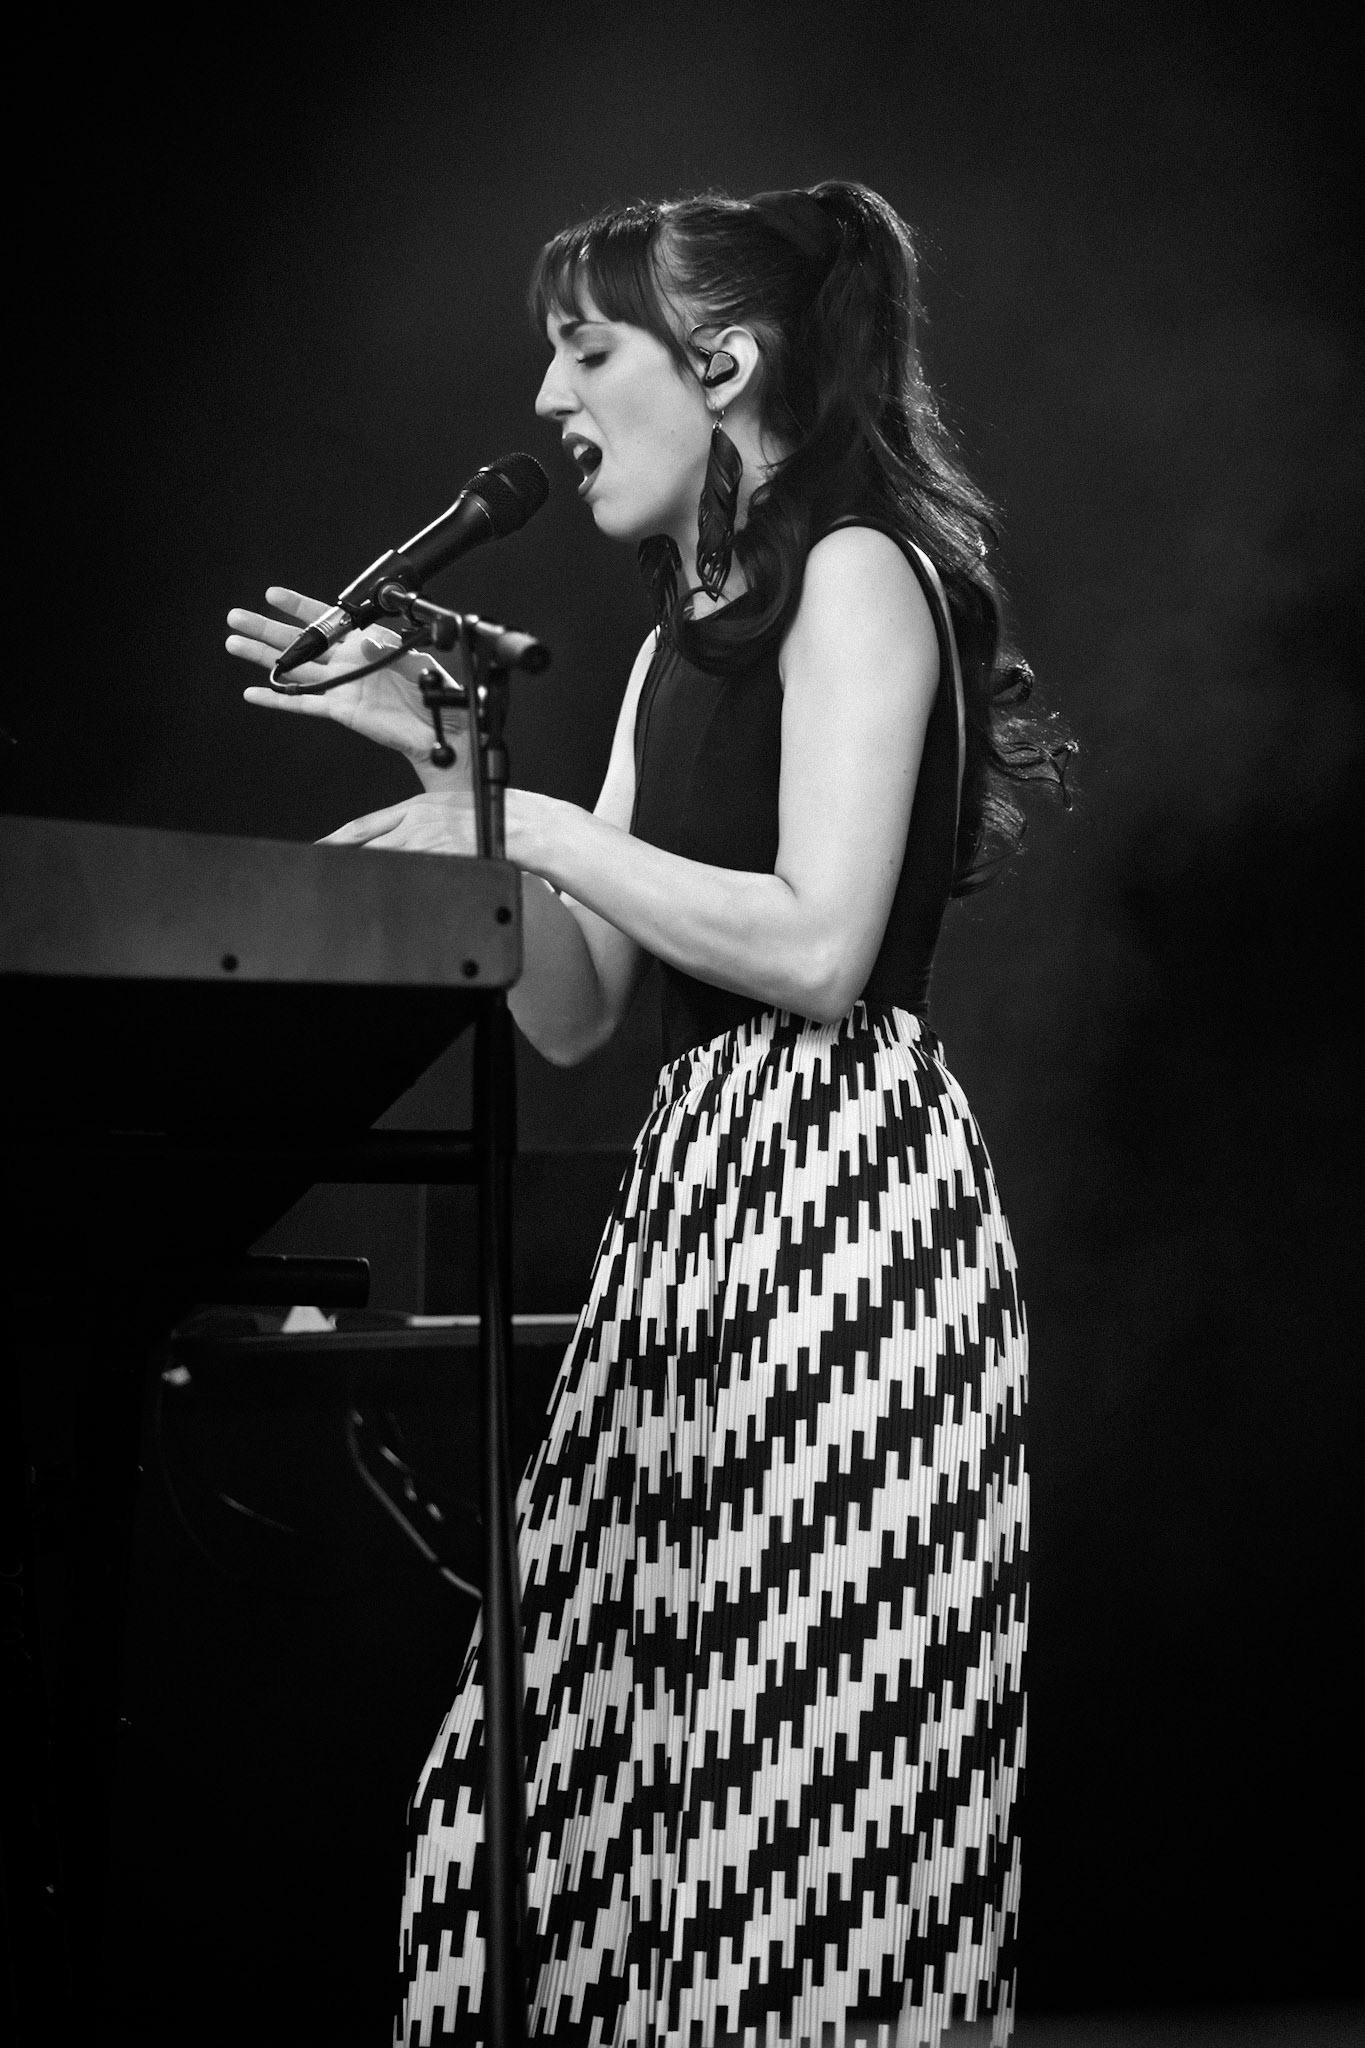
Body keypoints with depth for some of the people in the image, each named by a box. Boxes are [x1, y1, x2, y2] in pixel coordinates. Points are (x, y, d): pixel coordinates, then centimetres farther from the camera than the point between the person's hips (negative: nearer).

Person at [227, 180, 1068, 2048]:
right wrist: (445, 758, 9)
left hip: (840, 1194, -9)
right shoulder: (687, 639, 21)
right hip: (700, 1183, 9)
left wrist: (529, 822, -8)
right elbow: (574, 1013, 18)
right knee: (605, 1779, 3)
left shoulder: (861, 568, -4)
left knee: (806, 1790, -9)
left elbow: (819, 946, -16)